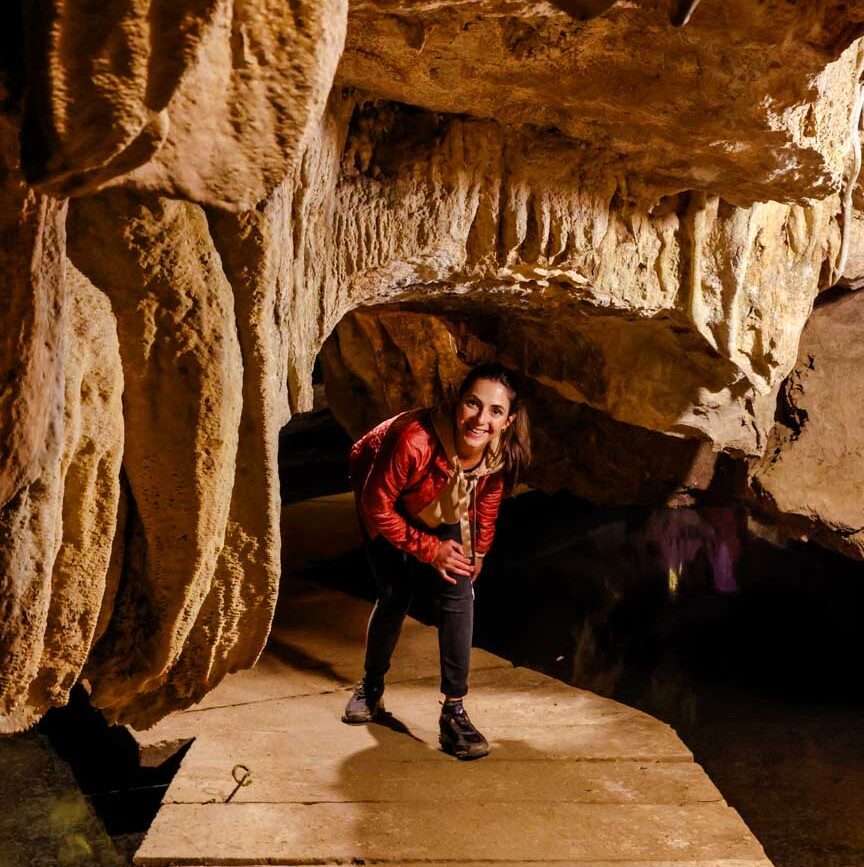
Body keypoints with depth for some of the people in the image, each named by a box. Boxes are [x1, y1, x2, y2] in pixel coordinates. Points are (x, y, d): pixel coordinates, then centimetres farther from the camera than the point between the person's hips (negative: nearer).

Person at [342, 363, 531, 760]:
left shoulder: (503, 453, -29)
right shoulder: (413, 440, -45)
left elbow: (487, 499, -4)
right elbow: (377, 506, -29)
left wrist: (478, 551, 4)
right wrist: (428, 549, -24)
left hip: (442, 512, 4)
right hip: (388, 505, -3)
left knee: (458, 594, -11)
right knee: (394, 597, -2)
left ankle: (454, 712, -6)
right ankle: (371, 685, 27)